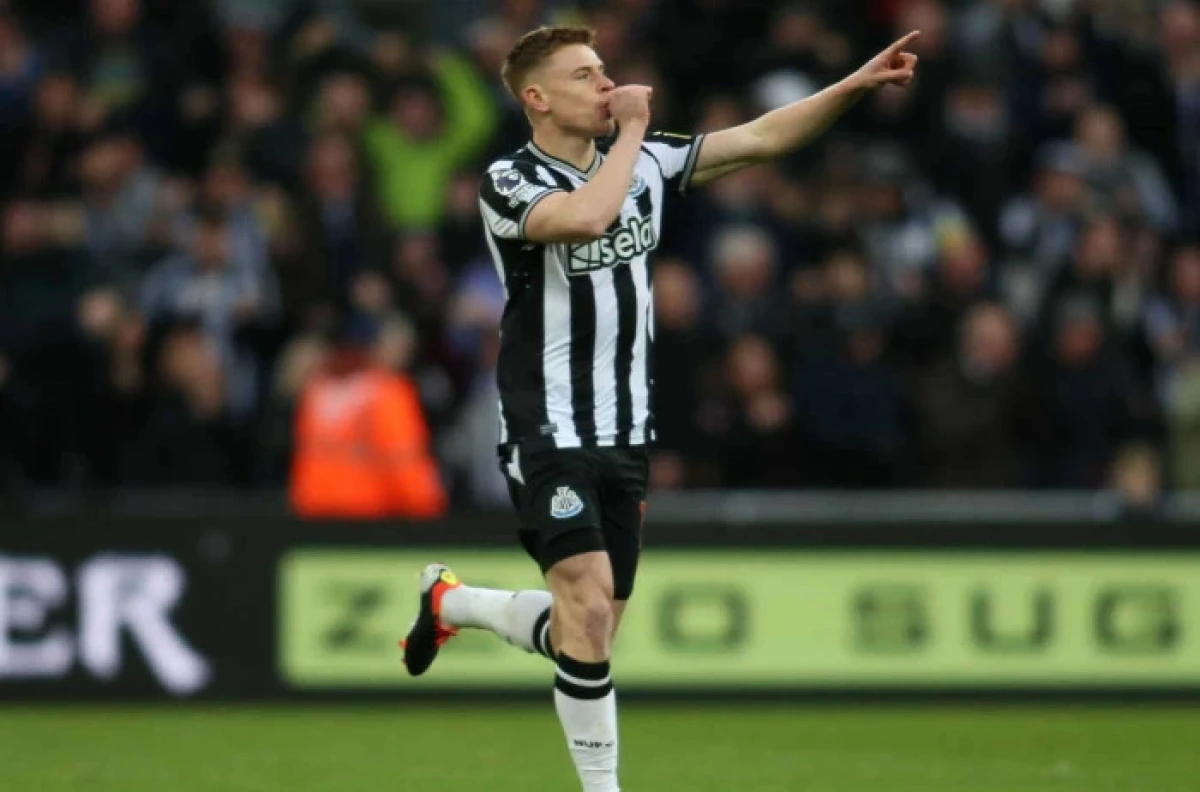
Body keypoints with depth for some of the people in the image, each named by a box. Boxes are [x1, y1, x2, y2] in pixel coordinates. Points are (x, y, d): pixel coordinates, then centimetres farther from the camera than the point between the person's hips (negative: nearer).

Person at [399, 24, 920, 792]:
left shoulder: (643, 159, 7)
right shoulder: (509, 182, -11)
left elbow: (758, 139, 5)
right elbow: (587, 216, -31)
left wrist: (858, 82, -5)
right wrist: (631, 130, -17)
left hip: (625, 435, 6)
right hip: (549, 435, -6)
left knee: (591, 631, 10)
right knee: (590, 609, -20)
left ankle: (452, 601, 36)